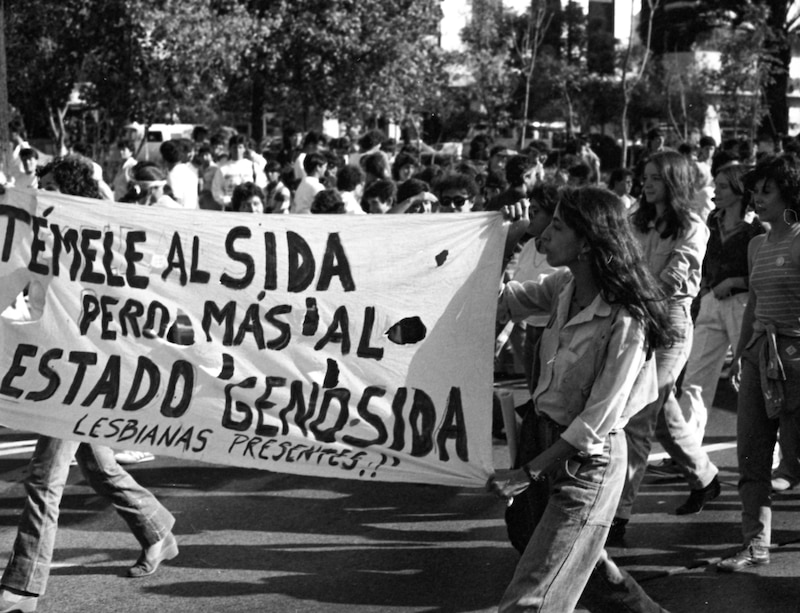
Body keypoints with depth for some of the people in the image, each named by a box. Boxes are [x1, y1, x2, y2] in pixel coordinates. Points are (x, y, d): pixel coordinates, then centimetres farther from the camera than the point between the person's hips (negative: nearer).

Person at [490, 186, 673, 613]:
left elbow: (596, 422, -24)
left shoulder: (624, 323, -25)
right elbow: (512, 300, 16)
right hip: (548, 440, 8)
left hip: (588, 461, -8)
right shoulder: (565, 287, -3)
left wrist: (528, 473, -21)